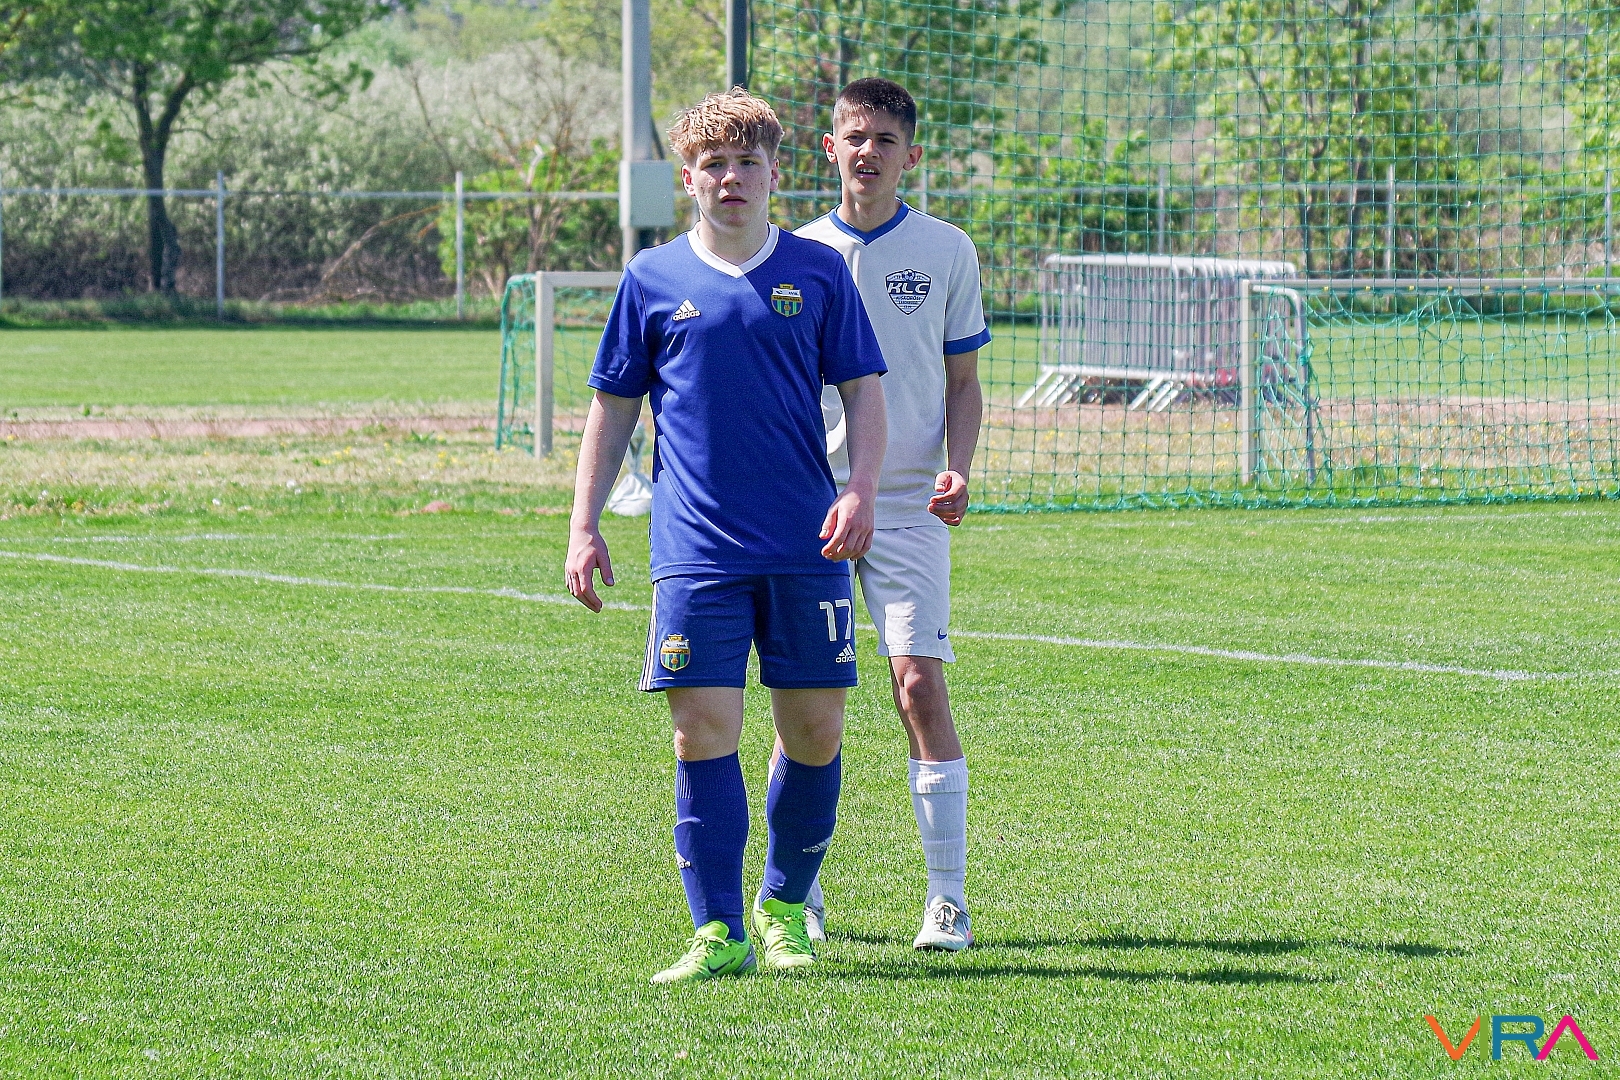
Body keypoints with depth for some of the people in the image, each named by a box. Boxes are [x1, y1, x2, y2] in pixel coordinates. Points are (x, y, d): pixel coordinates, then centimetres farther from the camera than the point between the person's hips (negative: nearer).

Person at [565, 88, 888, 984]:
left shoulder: (817, 272, 7)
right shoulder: (653, 279, 7)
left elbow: (864, 390, 7)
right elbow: (613, 406, 13)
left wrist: (860, 490, -9)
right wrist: (584, 526, 7)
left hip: (806, 548, 1)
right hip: (696, 550, -1)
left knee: (815, 733, 3)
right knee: (704, 733, -7)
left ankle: (785, 909, 22)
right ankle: (719, 933, -2)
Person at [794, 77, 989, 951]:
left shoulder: (946, 252, 5)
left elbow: (963, 381, 10)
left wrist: (958, 469, -6)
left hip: (909, 506, -1)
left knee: (920, 686, -11)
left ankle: (947, 898, -8)